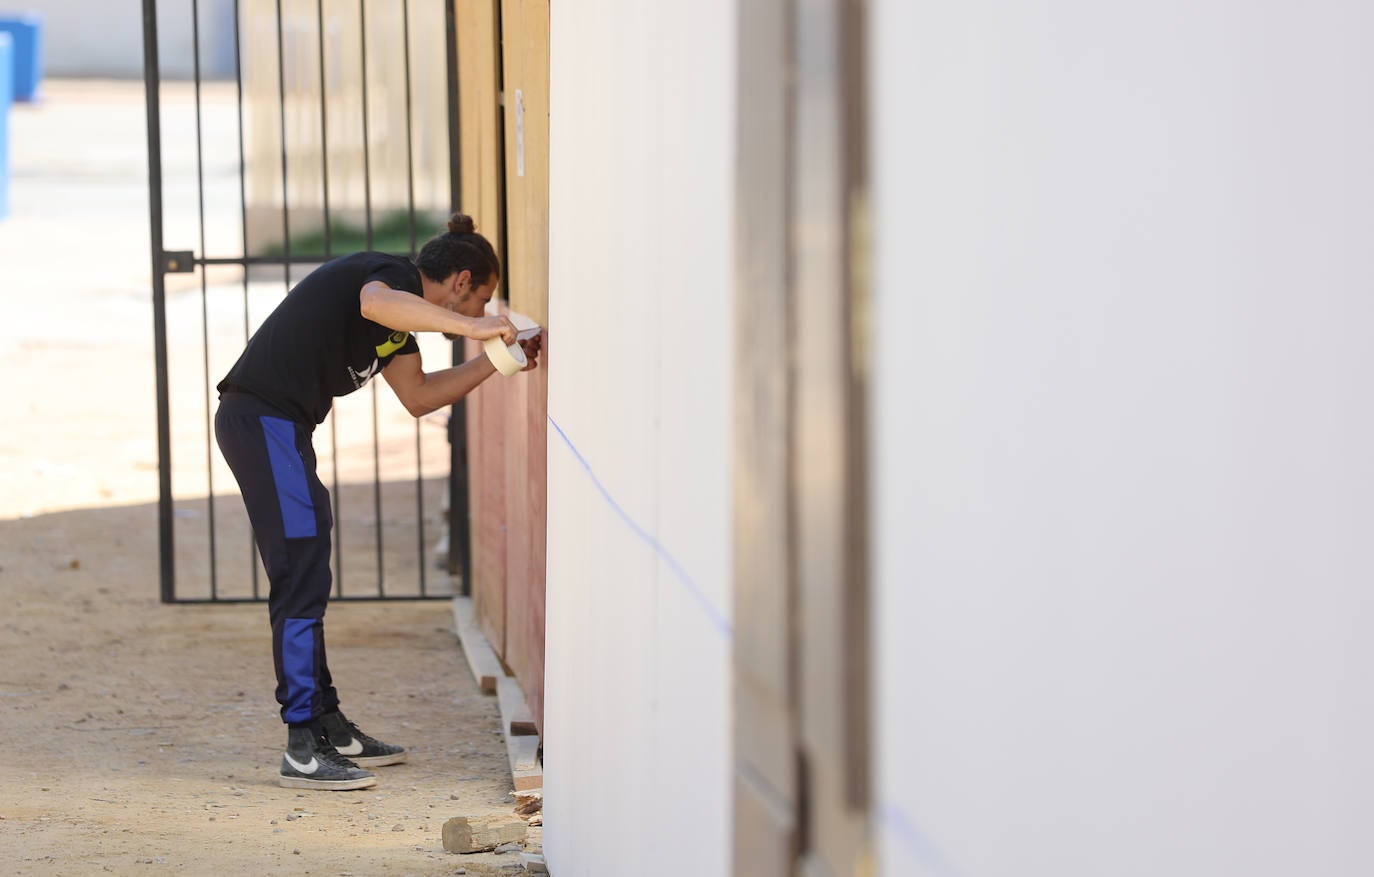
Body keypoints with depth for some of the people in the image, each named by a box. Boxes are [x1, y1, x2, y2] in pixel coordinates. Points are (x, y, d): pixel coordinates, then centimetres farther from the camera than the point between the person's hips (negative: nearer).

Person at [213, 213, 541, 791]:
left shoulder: (402, 309, 21)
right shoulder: (395, 276, -10)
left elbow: (418, 395, 31)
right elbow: (376, 303, -36)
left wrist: (495, 363, 26)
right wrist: (471, 328, -36)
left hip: (269, 425, 11)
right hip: (264, 416, -11)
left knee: (305, 581, 16)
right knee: (302, 579, -11)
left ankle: (327, 727, 25)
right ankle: (303, 749, -11)